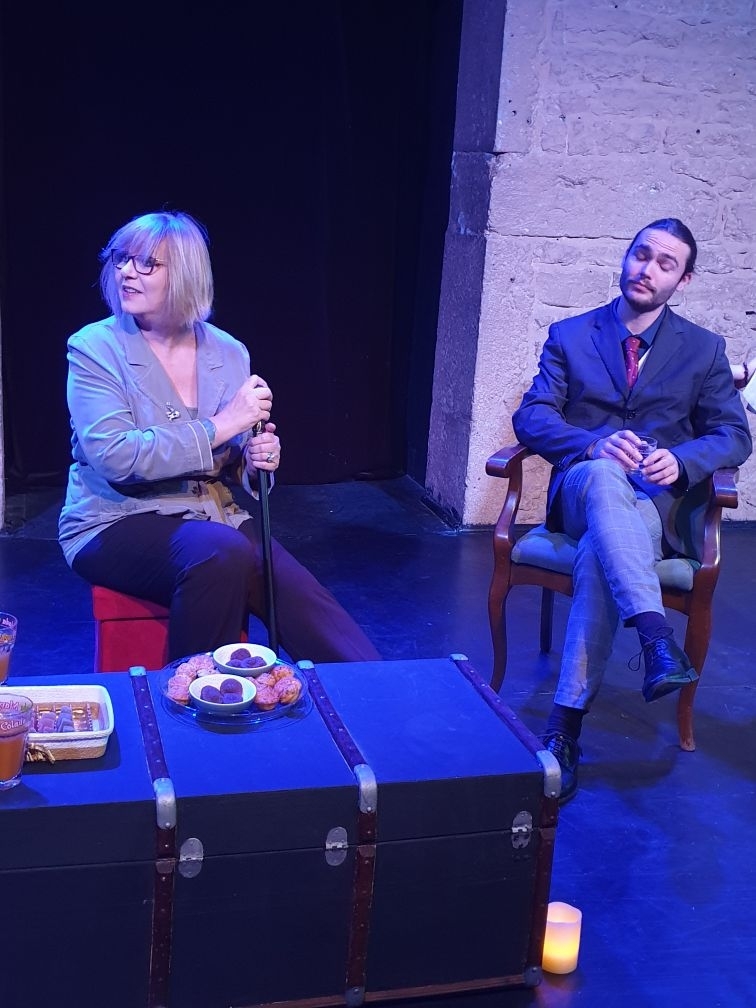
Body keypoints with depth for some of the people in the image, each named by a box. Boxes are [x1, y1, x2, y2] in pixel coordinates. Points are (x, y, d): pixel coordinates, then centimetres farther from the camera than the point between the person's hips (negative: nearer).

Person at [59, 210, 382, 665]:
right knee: (221, 551, -34)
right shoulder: (96, 348, -5)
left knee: (303, 599, -23)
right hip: (119, 523, -3)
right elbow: (114, 457, -19)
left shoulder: (230, 353, 5)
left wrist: (258, 458, -11)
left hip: (218, 516, 3)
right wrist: (217, 427, -22)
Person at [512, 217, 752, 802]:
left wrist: (681, 460, -16)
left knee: (600, 551, -37)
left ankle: (566, 723, -36)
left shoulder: (703, 349, 13)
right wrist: (594, 444, -21)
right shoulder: (570, 336, 12)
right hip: (582, 492, 1)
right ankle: (658, 638, -52)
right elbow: (532, 416, 0)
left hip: (659, 503, 0)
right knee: (604, 474, -39)